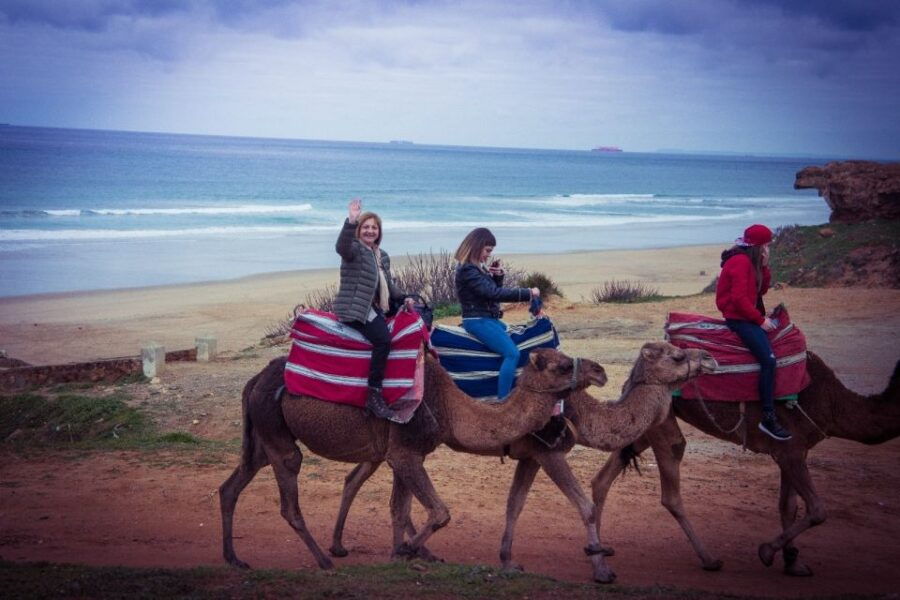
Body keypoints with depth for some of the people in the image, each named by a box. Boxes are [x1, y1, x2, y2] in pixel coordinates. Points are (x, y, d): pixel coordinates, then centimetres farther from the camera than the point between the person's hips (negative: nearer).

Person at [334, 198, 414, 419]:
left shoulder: (382, 256, 19)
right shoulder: (354, 249, -5)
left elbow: (388, 285, 27)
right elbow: (341, 247, -30)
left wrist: (403, 298, 9)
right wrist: (351, 221, -43)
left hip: (374, 308, 9)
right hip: (353, 308, -9)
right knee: (383, 338, -29)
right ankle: (374, 396, -28)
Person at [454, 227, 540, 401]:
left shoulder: (478, 267, 13)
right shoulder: (467, 270, -18)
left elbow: (494, 290, 20)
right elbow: (494, 293, -24)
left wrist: (497, 276, -1)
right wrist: (528, 293, -22)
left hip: (488, 319, 11)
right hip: (478, 321, -11)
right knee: (512, 353, -23)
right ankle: (502, 401, -25)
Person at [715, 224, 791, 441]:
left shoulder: (750, 261, 14)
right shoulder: (740, 262, -16)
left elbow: (762, 289, 13)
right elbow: (739, 297, -22)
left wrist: (764, 266, 0)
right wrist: (760, 320, -17)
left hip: (748, 314, 11)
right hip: (738, 317, -11)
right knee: (769, 359, -22)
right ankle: (768, 418, -22)